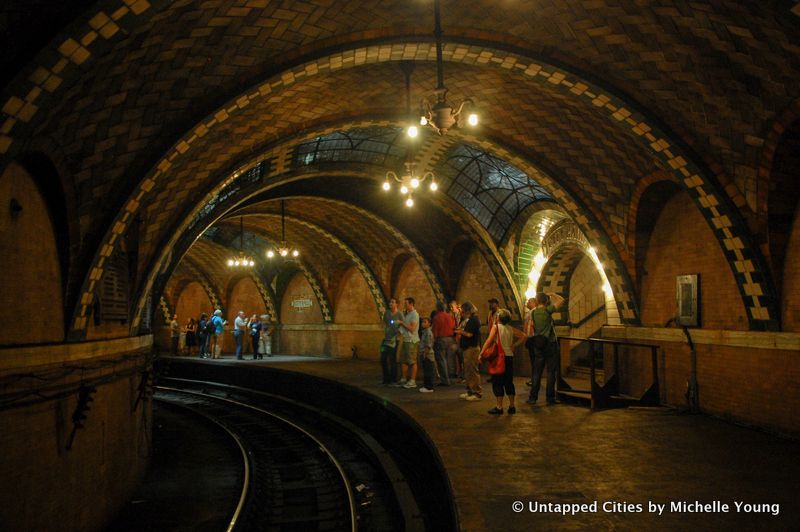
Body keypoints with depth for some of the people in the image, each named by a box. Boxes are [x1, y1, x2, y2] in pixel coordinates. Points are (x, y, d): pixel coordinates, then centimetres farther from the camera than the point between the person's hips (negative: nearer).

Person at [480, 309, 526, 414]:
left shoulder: (496, 327, -7)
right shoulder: (511, 329, 7)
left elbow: (489, 341, -17)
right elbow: (523, 336, 7)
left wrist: (481, 353, -16)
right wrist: (514, 345, 8)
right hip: (509, 357, 5)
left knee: (497, 382, 1)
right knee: (509, 382, 13)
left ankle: (499, 407, 1)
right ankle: (512, 406, 16)